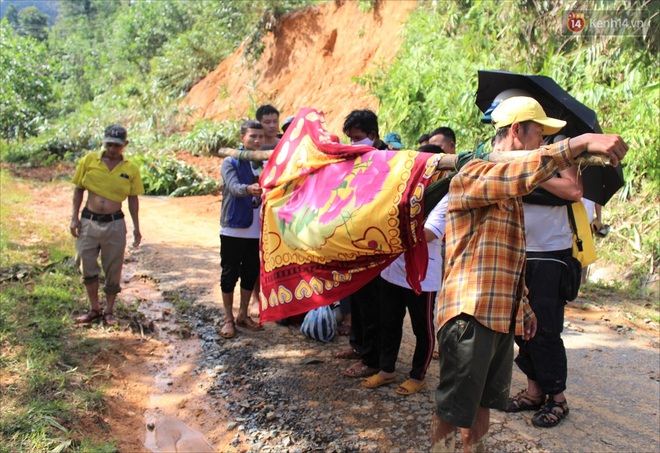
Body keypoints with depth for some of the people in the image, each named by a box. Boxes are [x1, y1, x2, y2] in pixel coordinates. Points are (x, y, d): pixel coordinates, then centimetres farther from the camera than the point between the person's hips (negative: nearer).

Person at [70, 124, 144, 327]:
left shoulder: (130, 169, -2)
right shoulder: (89, 160, -2)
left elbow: (133, 199, 4)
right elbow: (78, 189, 5)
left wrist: (136, 227, 2)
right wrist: (75, 217, -1)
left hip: (114, 224, -1)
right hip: (89, 221, 1)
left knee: (113, 270, 7)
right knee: (87, 266, 8)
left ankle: (109, 310, 23)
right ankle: (94, 309, 25)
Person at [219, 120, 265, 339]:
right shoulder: (231, 162, -6)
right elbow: (233, 186, -24)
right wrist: (248, 189, -44)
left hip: (256, 229, 4)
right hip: (233, 228, -4)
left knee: (251, 273, 11)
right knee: (230, 273, 4)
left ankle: (243, 315, 27)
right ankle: (228, 318, 17)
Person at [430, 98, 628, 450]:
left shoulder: (511, 195, 22)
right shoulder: (472, 174, -9)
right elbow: (521, 174, -31)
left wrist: (524, 306, 23)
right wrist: (581, 142, -36)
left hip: (503, 318, 9)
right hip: (470, 315, -9)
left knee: (482, 407, 15)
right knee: (452, 411, -2)